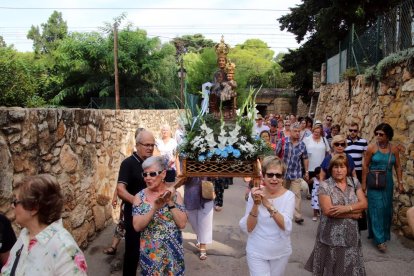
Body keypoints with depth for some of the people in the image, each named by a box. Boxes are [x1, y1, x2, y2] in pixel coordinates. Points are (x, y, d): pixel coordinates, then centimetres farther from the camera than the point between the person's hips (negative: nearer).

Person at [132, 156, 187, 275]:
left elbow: (182, 224, -12)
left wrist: (170, 202, -21)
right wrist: (154, 208, -27)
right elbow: (137, 226, -14)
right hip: (150, 252, 0)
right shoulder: (140, 196, -5)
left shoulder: (174, 194, -6)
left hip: (173, 251, 0)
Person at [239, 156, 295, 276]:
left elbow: (286, 227, -22)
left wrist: (268, 205, -34)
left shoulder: (288, 196, -11)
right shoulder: (255, 194, -10)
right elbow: (247, 228, -13)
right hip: (257, 253, -1)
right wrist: (255, 204, -27)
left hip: (281, 253, 1)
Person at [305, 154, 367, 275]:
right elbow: (328, 211, -17)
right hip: (331, 236, -3)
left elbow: (364, 203, -2)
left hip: (351, 235, 3)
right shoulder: (325, 185, -8)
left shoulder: (355, 182, 6)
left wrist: (346, 208, -18)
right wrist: (353, 213, -11)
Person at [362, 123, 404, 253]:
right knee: (376, 208, -4)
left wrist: (400, 183, 3)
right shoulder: (371, 147, -9)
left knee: (386, 209, 12)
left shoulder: (394, 149, -1)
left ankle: (384, 234, 30)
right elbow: (365, 166, -5)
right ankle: (379, 239, 0)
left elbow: (398, 167, 7)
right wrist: (364, 183, -5)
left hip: (387, 183, 3)